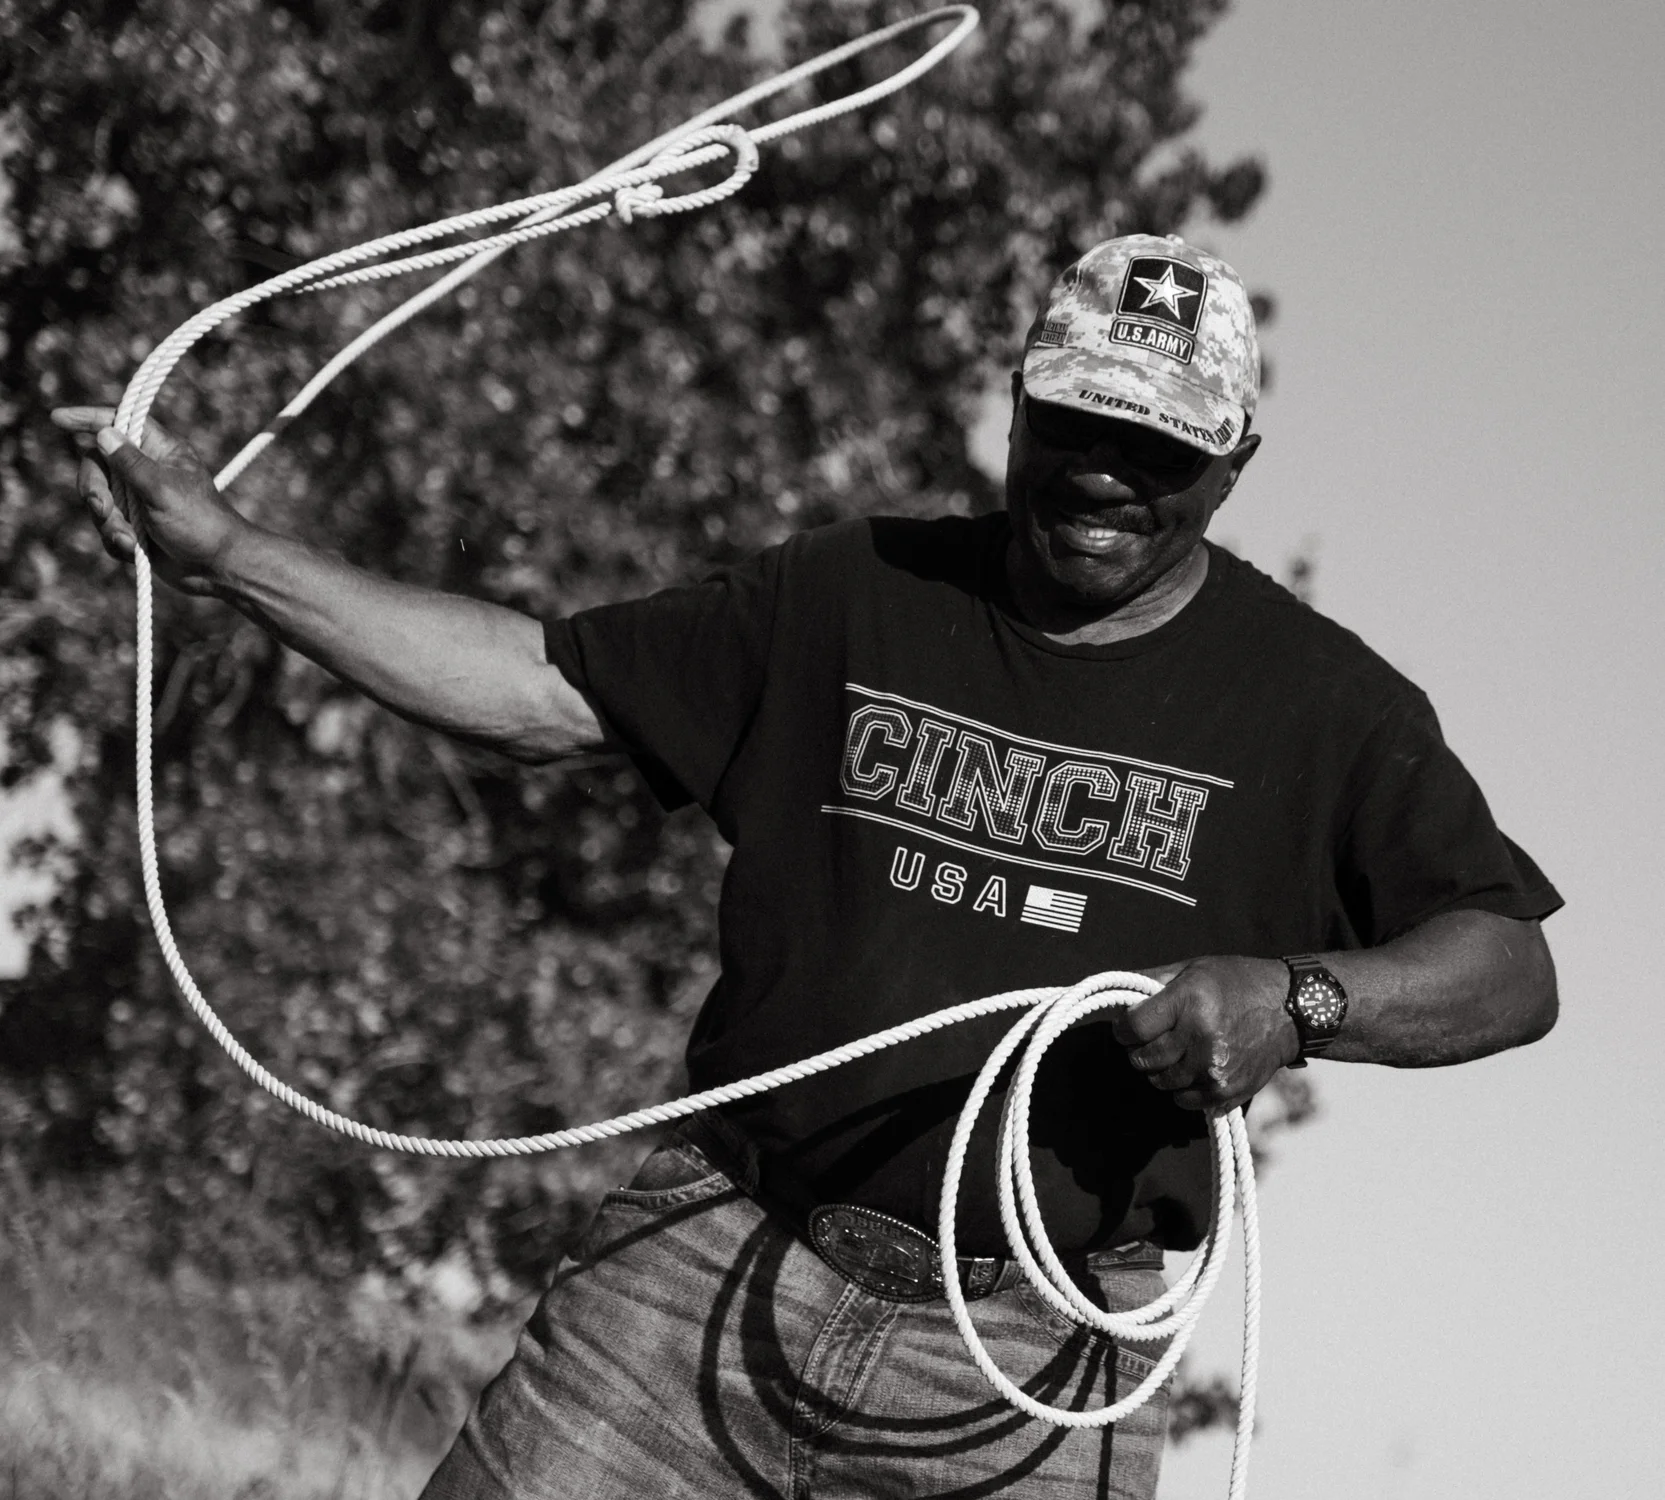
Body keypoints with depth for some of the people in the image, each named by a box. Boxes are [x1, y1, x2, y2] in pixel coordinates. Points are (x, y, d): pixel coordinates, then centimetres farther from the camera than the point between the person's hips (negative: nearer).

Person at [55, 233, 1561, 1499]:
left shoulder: (1319, 705, 4)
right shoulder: (853, 600, 11)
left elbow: (1513, 968, 1)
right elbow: (547, 688, 11)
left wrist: (1299, 998, -19)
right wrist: (230, 555, 3)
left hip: (1025, 1374, -2)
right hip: (712, 1269, 2)